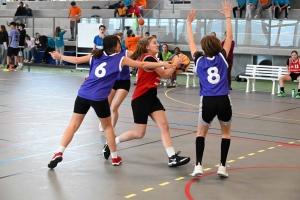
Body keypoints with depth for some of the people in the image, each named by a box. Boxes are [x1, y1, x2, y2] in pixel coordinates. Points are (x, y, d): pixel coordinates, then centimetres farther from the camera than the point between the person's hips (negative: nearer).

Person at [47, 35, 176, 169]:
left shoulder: (96, 56, 13)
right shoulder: (121, 59, 4)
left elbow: (76, 60, 17)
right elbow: (142, 65, 5)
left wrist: (59, 56, 33)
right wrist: (163, 64, 10)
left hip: (83, 94, 3)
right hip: (99, 98, -3)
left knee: (73, 125, 9)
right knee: (107, 126, 17)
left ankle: (59, 153, -3)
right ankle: (115, 158, 24)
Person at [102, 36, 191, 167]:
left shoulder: (150, 58, 15)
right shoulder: (148, 58, -15)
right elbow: (165, 75, -11)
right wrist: (175, 64, -1)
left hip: (151, 97, 9)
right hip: (141, 98, -9)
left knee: (164, 126, -5)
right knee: (139, 133, 0)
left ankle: (172, 158, -9)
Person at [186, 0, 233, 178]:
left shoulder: (199, 60, 6)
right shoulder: (222, 57, 6)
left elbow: (191, 42, 19)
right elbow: (229, 37, 16)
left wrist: (189, 22, 28)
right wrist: (228, 16, 22)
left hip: (207, 102, 0)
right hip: (223, 101, 0)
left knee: (201, 133, 20)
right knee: (226, 133, 21)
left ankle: (198, 165, 5)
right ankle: (222, 167, 12)